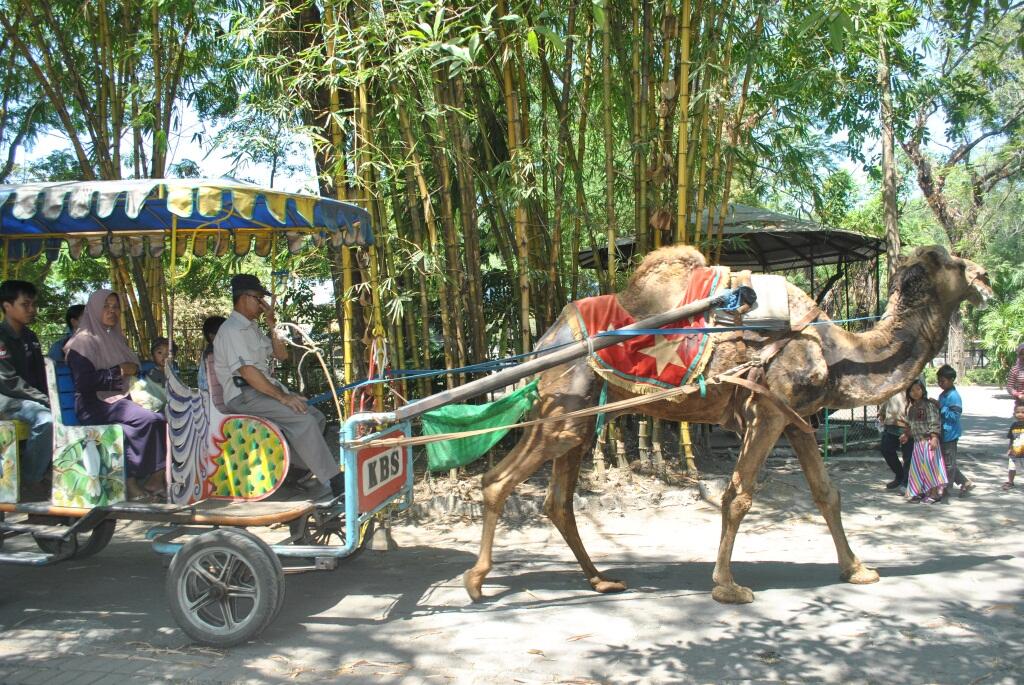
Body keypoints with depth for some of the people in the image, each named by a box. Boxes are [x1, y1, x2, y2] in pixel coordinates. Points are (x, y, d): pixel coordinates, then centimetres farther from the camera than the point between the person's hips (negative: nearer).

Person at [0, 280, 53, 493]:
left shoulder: (29, 337, 13)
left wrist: (48, 399, -2)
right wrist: (46, 401, -20)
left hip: (31, 400, 8)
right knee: (45, 419, -31)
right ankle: (31, 479, -18)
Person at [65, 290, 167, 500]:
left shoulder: (116, 339, 20)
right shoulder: (84, 340, -4)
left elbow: (132, 367, 31)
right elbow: (83, 382, -15)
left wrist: (131, 370, 9)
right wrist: (118, 371, -11)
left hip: (118, 400, 7)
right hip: (94, 405, -7)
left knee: (160, 418, -21)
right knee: (149, 420, -29)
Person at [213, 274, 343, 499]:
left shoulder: (251, 328, 19)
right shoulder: (231, 330, -12)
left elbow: (281, 355, 20)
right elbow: (248, 372, -22)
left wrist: (271, 324, 6)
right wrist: (283, 397, -23)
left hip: (266, 387, 10)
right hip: (245, 396, -10)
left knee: (316, 418, -2)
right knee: (302, 419, -26)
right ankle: (334, 480, -22)